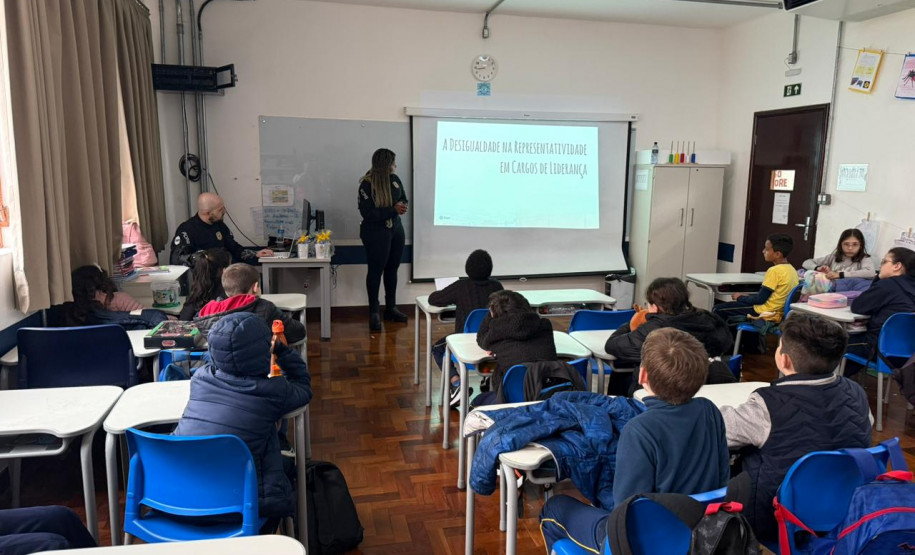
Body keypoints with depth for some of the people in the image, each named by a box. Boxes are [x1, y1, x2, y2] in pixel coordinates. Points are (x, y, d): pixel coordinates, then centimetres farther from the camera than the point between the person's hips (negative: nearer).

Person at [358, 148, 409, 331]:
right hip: (375, 232, -6)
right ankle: (374, 312, 11)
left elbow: (404, 200, 9)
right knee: (376, 270, 1)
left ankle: (391, 308, 27)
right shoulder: (366, 185, -17)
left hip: (396, 228, 7)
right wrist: (393, 209, -25)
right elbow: (367, 213, -21)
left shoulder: (394, 179, 0)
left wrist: (401, 206, -16)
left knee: (392, 268, 14)